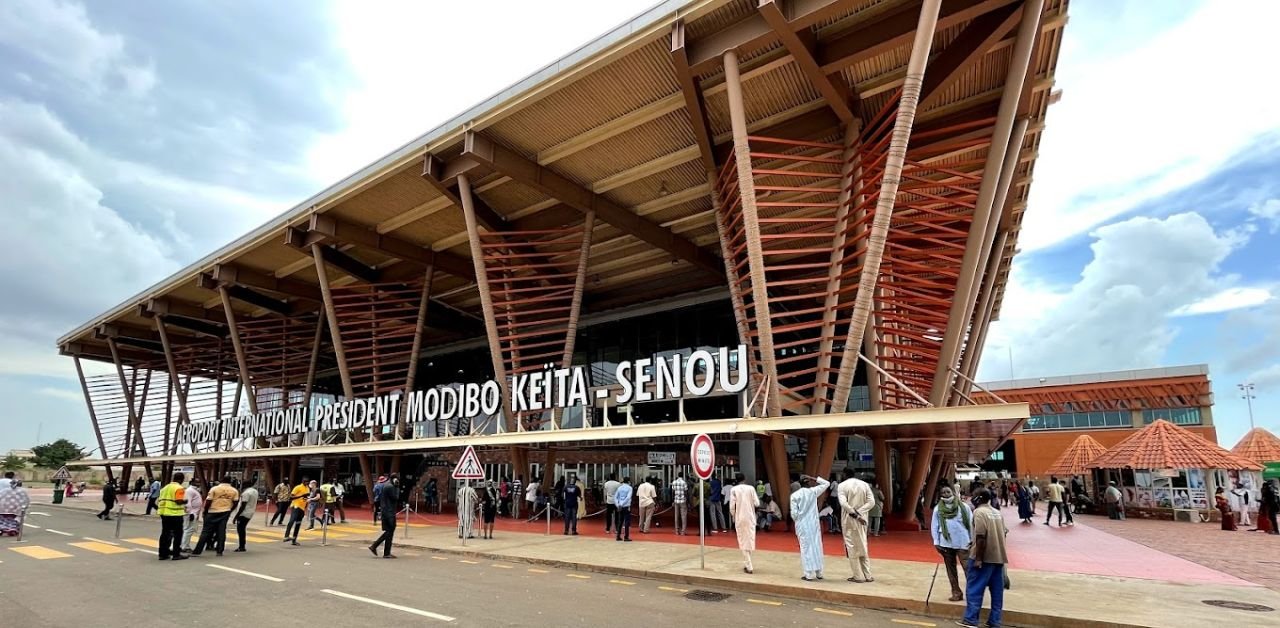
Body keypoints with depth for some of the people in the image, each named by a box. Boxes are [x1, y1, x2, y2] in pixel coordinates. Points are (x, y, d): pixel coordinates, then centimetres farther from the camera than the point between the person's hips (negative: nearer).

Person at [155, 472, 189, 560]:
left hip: (164, 513, 8)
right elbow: (179, 501, -20)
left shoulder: (165, 487, 15)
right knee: (178, 534, 1)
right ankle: (176, 554, 3)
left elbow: (159, 501, 15)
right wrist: (185, 502, -1)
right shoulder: (179, 488, -11)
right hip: (175, 514, -8)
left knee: (165, 533, 13)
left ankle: (163, 554, 16)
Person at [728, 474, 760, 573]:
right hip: (750, 518, 1)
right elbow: (757, 504, -5)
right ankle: (747, 563, 25)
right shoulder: (751, 488, -3)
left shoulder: (733, 489, -5)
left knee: (743, 541, 4)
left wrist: (733, 516, 9)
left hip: (740, 518, -1)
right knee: (750, 540, 15)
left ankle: (748, 566, 0)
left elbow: (732, 506, -7)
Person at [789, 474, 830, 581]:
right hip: (814, 524, 1)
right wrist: (814, 479, 4)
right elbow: (827, 483, 9)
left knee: (806, 548, 1)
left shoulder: (795, 495, -5)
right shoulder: (813, 491, -2)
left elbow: (794, 513, -7)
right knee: (816, 546, 10)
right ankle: (819, 573, 15)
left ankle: (809, 574, 0)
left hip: (802, 524, -1)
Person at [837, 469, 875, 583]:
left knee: (852, 547, 5)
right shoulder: (865, 484, 5)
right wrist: (859, 513, -10)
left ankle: (858, 576, 7)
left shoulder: (842, 485, -7)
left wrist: (855, 515, -16)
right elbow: (871, 502, -5)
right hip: (862, 520, 4)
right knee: (863, 547, 15)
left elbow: (843, 503, -19)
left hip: (849, 520, -4)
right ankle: (867, 575, 15)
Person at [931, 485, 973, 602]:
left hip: (963, 542, -2)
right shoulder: (937, 509, 2)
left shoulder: (963, 506, -2)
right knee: (951, 569, 8)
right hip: (946, 543, 2)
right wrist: (936, 542, 1)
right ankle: (956, 592, 15)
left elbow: (971, 523, 2)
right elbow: (934, 526, 5)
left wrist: (972, 540, 1)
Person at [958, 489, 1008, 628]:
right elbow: (1002, 533, 15)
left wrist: (978, 558, -19)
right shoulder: (997, 513, 13)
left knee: (974, 589, -1)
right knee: (997, 590, 11)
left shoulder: (979, 512, -13)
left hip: (984, 557, -8)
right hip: (999, 557, 8)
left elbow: (981, 537, -21)